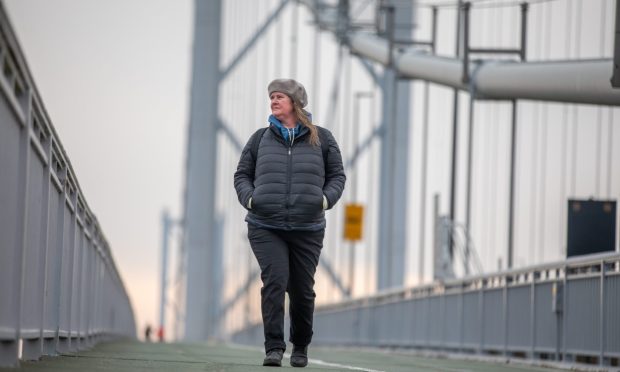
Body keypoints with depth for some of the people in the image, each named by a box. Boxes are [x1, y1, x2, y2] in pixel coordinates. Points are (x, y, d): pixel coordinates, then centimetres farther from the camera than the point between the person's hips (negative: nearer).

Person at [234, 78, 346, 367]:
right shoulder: (260, 139, 7)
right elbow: (242, 175, 12)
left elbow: (337, 175, 11)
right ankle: (274, 348, -17)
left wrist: (326, 199, -8)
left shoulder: (321, 139, 6)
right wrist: (249, 198, -7)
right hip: (265, 227, 0)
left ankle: (301, 346, 29)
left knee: (302, 289, 7)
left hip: (307, 229, 1)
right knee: (274, 280, -18)